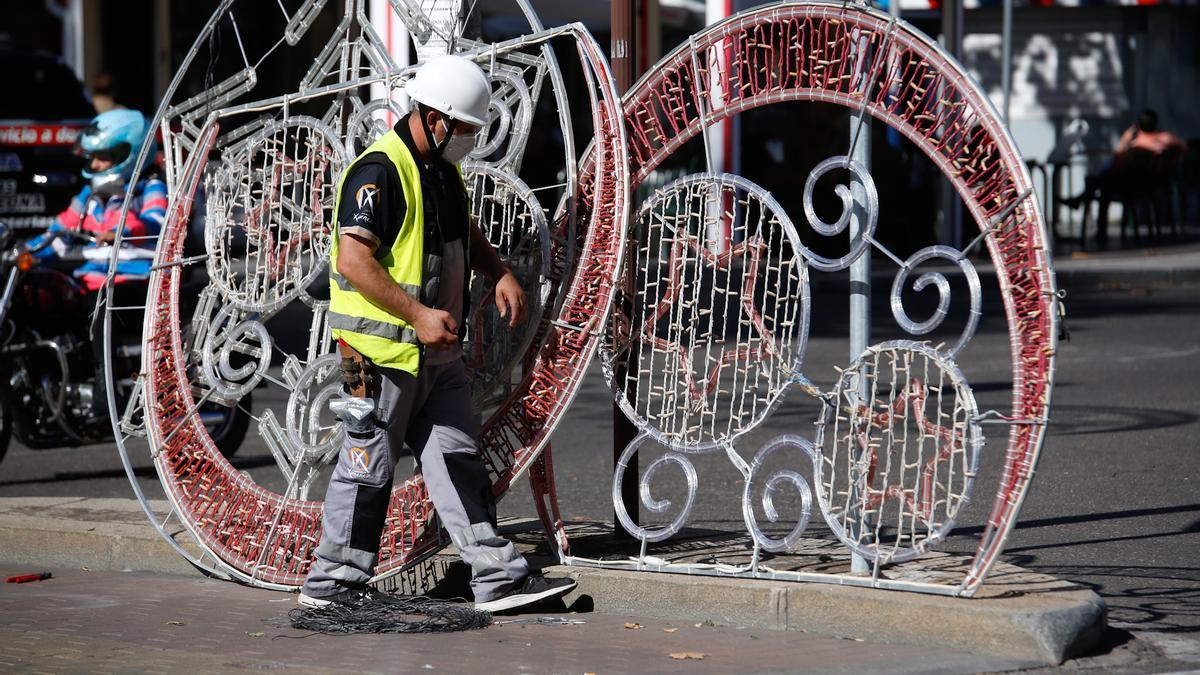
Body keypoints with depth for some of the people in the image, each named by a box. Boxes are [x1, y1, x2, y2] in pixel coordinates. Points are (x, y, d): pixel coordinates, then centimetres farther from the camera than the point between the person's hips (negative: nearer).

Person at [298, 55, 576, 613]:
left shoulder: (444, 168, 13)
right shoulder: (380, 170, -18)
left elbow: (465, 234, 30)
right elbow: (353, 261, -25)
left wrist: (499, 275, 10)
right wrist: (418, 314, -27)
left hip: (438, 352, 9)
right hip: (383, 351, -9)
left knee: (457, 461, 6)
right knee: (369, 466, 0)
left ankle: (498, 577, 6)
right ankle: (332, 583, 12)